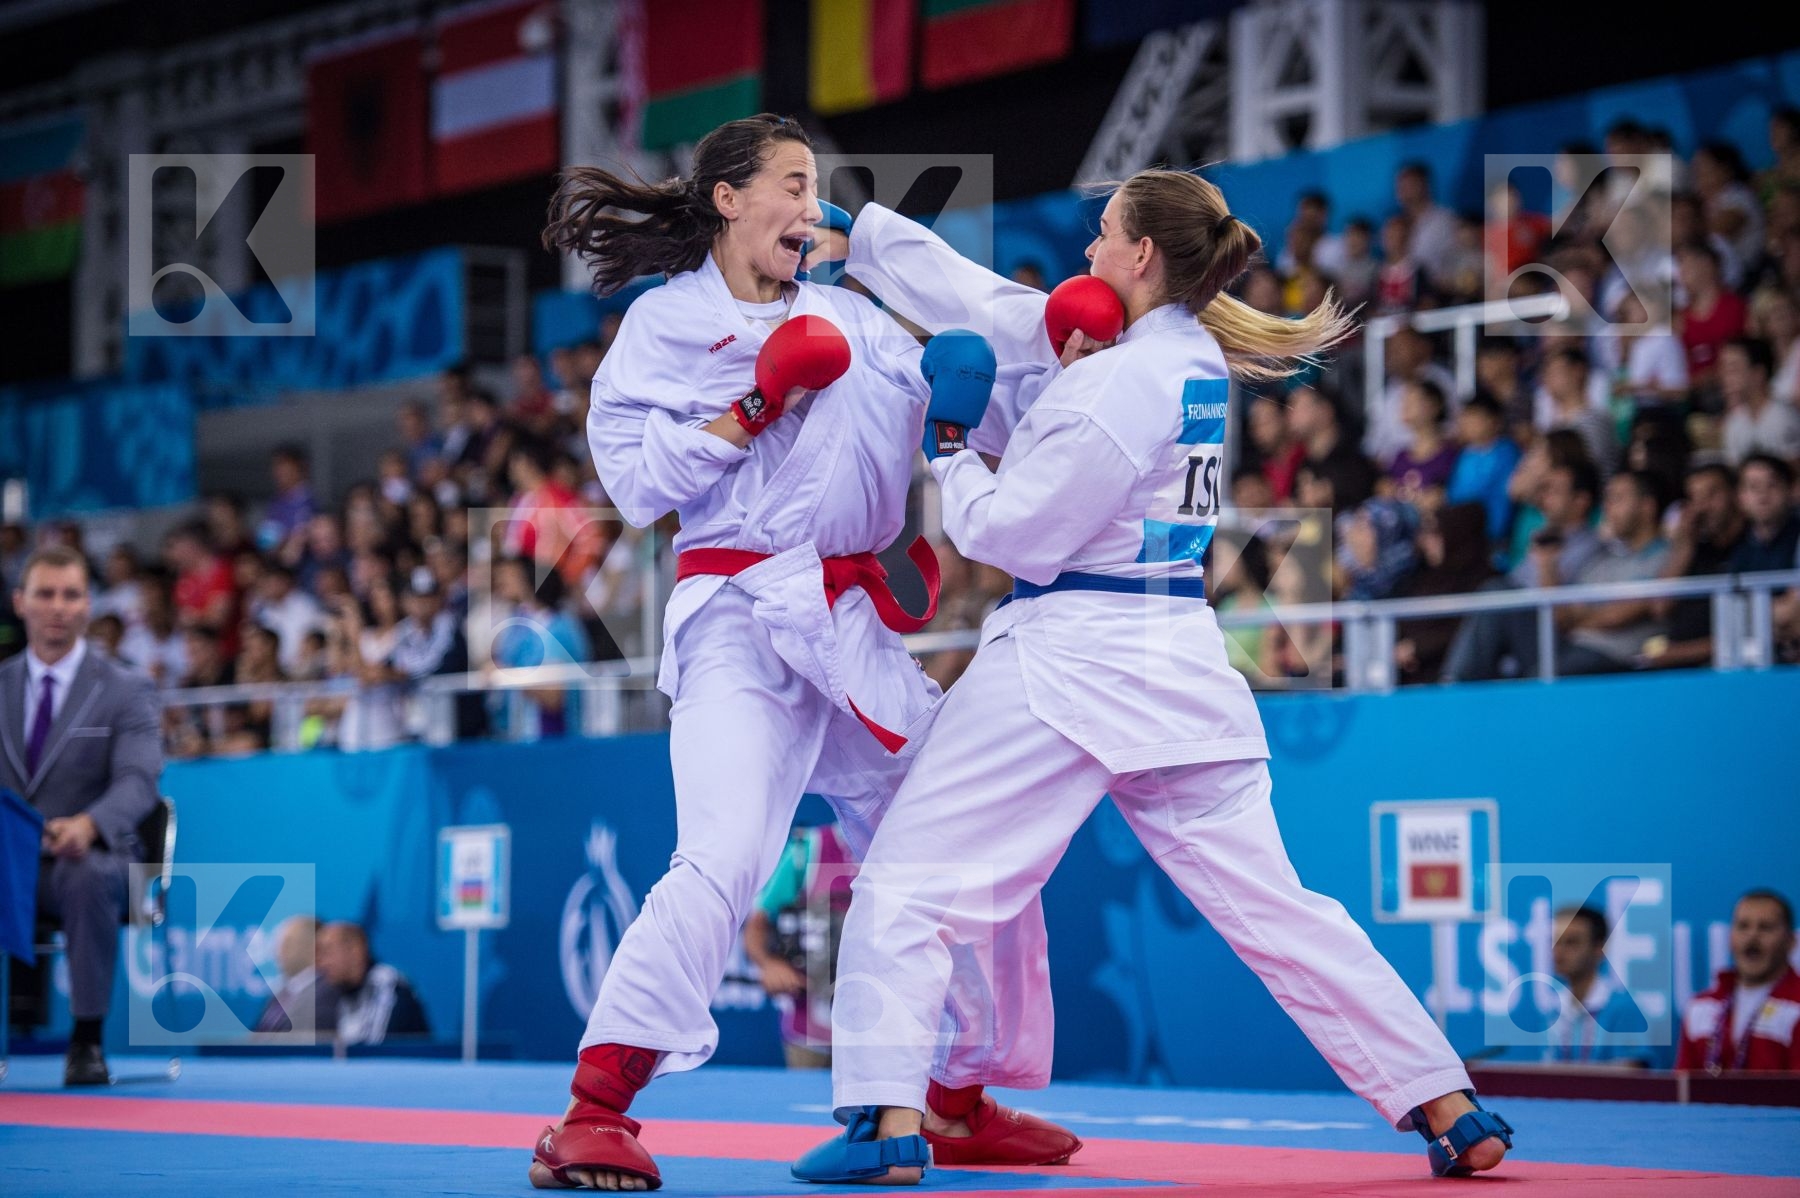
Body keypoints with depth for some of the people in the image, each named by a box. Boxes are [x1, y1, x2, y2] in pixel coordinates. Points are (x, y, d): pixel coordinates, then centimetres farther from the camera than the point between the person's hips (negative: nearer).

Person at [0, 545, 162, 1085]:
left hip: (91, 855, -2)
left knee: (86, 876, -39)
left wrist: (88, 824, -34)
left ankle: (86, 1041, -29)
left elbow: (138, 781, -11)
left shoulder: (125, 690, 3)